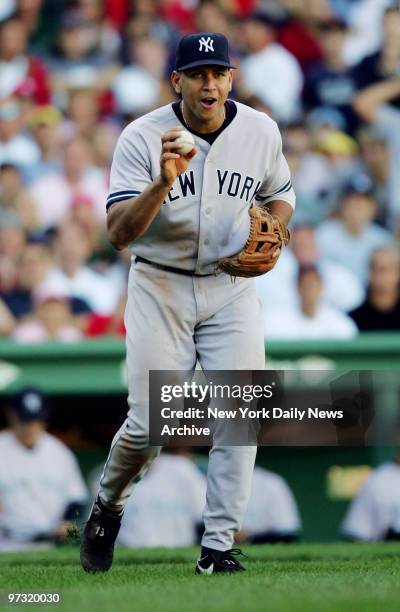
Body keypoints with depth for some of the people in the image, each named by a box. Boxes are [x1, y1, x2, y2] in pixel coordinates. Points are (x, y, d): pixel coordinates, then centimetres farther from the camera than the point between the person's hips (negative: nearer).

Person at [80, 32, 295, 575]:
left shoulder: (261, 131, -3)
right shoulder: (143, 138, -13)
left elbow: (280, 194, 16)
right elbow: (119, 232, -19)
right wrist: (163, 183, -35)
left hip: (232, 287, 2)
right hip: (160, 285, -2)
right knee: (149, 424, -7)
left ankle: (217, 548, -4)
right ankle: (108, 506, 24)